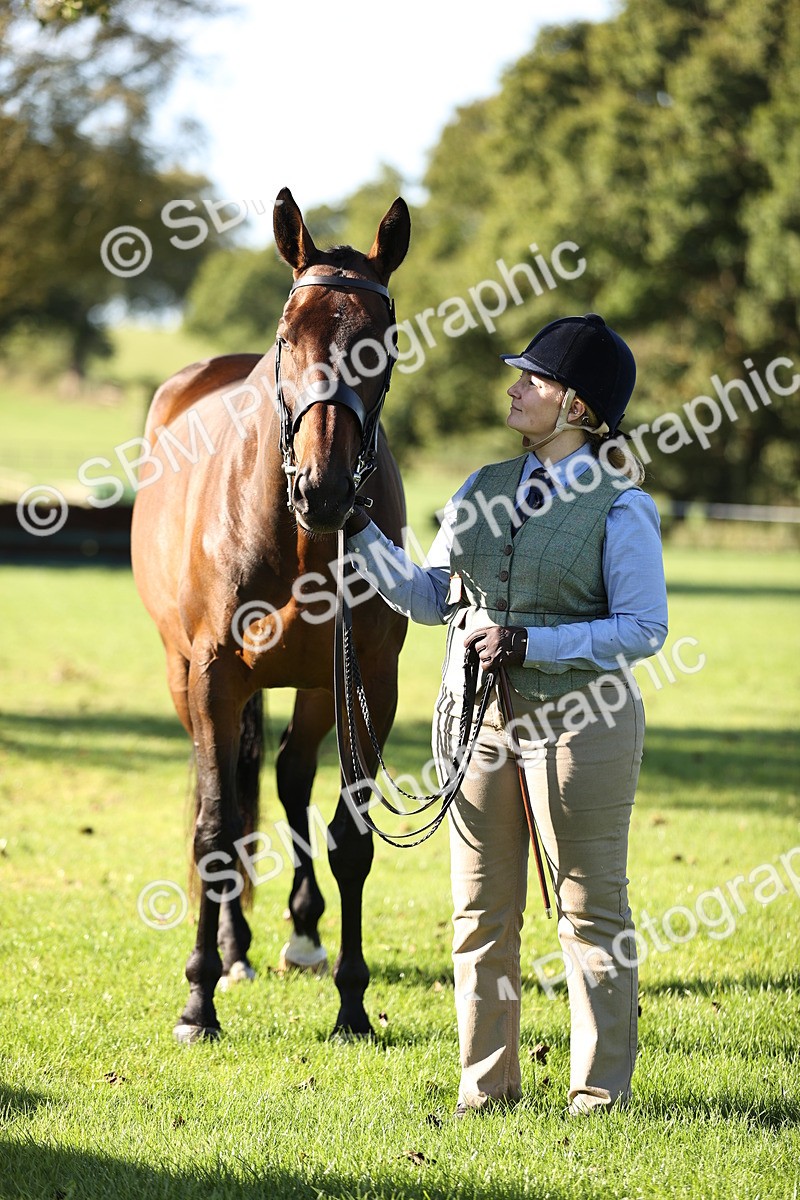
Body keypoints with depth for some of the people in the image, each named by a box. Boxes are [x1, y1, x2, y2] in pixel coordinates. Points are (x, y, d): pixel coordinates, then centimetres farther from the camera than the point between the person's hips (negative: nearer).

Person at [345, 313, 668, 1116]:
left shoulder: (620, 507, -8)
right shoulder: (482, 491, 9)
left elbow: (643, 628, -11)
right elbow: (430, 598, 12)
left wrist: (531, 643, -18)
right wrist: (357, 529, 3)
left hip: (577, 718, -6)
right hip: (475, 716, 6)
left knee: (589, 907, 2)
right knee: (480, 909, 9)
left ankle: (601, 1085, 11)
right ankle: (487, 1082, 18)